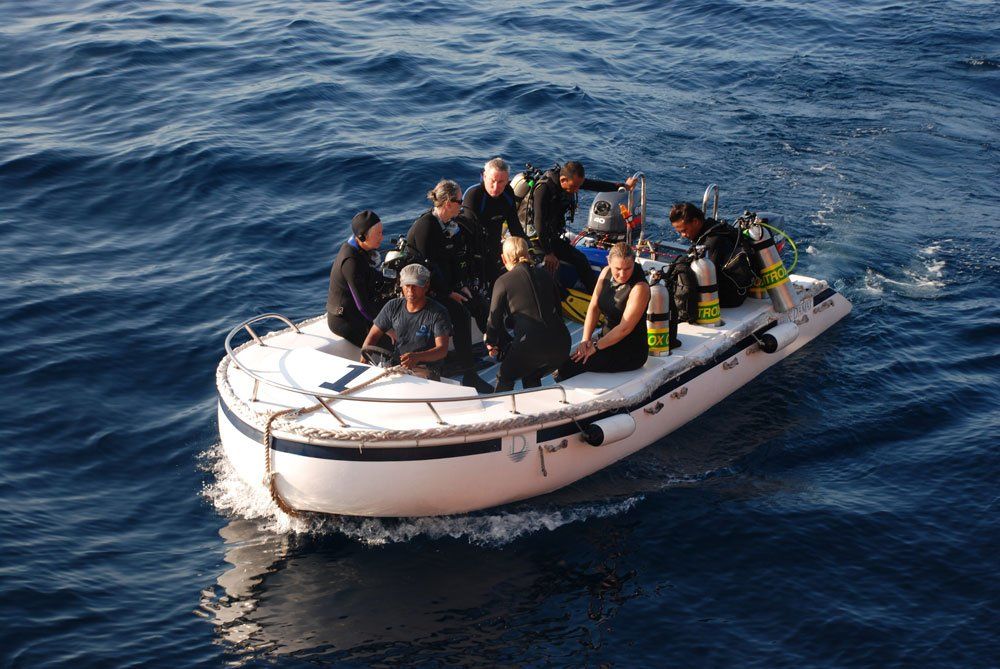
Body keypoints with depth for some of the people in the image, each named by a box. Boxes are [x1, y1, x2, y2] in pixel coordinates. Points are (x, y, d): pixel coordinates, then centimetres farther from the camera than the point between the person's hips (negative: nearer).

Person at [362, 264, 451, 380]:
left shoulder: (437, 313, -7)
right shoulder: (393, 307, 8)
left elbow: (442, 349, -17)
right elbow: (373, 335, 12)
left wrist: (417, 357, -37)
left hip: (425, 370, -5)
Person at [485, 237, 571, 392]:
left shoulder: (503, 282, 4)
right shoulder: (545, 275, 16)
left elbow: (495, 318, 9)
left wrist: (492, 344, 28)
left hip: (530, 344, -5)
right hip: (560, 344, 5)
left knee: (504, 378, 21)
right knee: (531, 378, 30)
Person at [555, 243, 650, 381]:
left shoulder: (640, 288, -19)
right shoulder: (607, 273, 1)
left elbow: (625, 328, -20)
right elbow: (594, 307, 3)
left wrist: (595, 347, -18)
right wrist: (586, 340, -9)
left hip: (630, 353, -7)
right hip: (608, 341, 7)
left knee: (569, 365, -20)